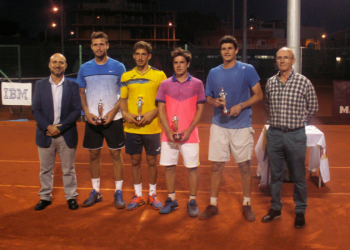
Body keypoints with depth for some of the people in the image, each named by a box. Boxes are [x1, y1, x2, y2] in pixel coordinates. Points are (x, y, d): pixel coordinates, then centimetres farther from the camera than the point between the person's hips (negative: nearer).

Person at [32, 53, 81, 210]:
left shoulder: (72, 86, 1)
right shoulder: (40, 85, 4)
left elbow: (76, 110, -5)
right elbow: (36, 110, 0)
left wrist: (60, 128, -14)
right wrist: (48, 127, -15)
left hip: (67, 135, -1)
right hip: (45, 134, 1)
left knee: (68, 169, 9)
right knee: (45, 169, 11)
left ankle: (71, 197, 22)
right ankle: (45, 197, 24)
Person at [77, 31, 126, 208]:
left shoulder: (118, 67, 0)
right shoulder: (85, 68, 7)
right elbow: (81, 93, 11)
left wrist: (113, 111, -11)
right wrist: (87, 113, -5)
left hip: (113, 119, -2)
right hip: (92, 119, 2)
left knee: (116, 154, 1)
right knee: (94, 155, 8)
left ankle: (118, 192, 11)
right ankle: (96, 192, 20)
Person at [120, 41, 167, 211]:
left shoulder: (159, 75, -1)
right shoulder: (126, 76, 7)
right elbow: (123, 99, 12)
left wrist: (152, 113, -14)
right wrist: (125, 114, -8)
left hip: (152, 127, -2)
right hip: (132, 128, 2)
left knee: (152, 161, 8)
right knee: (135, 161, 10)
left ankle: (152, 194, 24)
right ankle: (138, 195, 24)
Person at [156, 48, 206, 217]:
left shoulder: (197, 84, 2)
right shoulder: (165, 84, 5)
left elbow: (200, 109, 1)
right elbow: (161, 110, 3)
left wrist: (188, 130, -10)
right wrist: (169, 131, -9)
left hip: (189, 135, -1)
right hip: (169, 135, 2)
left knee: (192, 167, 3)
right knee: (169, 167, 7)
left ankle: (192, 201, 16)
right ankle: (171, 200, 22)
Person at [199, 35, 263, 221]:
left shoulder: (247, 70, -2)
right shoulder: (214, 73, 8)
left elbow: (258, 95, -1)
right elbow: (208, 98, 14)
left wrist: (241, 106, -15)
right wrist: (215, 102, -9)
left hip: (242, 125, -2)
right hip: (219, 125, 3)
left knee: (244, 165, 6)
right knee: (216, 165, 5)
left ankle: (247, 204, 20)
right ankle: (213, 204, 17)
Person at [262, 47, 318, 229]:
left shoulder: (303, 82, -6)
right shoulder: (271, 82, 4)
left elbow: (313, 107, 5)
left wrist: (298, 122, 8)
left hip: (295, 135, -3)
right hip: (274, 134, 3)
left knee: (298, 176, 6)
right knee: (275, 174, 13)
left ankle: (300, 212, 20)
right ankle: (275, 208, 26)